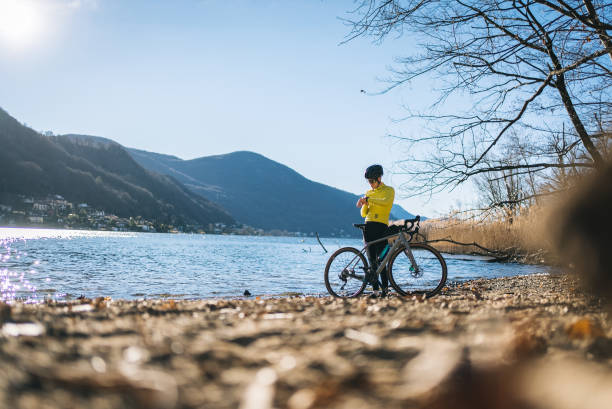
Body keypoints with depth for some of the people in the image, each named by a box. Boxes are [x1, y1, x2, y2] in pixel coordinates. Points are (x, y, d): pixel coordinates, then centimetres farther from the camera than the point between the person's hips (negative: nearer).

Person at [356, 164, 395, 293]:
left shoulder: (389, 190, 6)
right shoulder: (368, 193, 20)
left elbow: (385, 201, -18)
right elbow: (364, 214, 15)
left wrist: (368, 199, -21)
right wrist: (364, 204, -4)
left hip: (381, 226, -5)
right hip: (368, 226, 5)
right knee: (372, 260, 2)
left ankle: (385, 287, -5)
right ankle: (375, 288, 4)